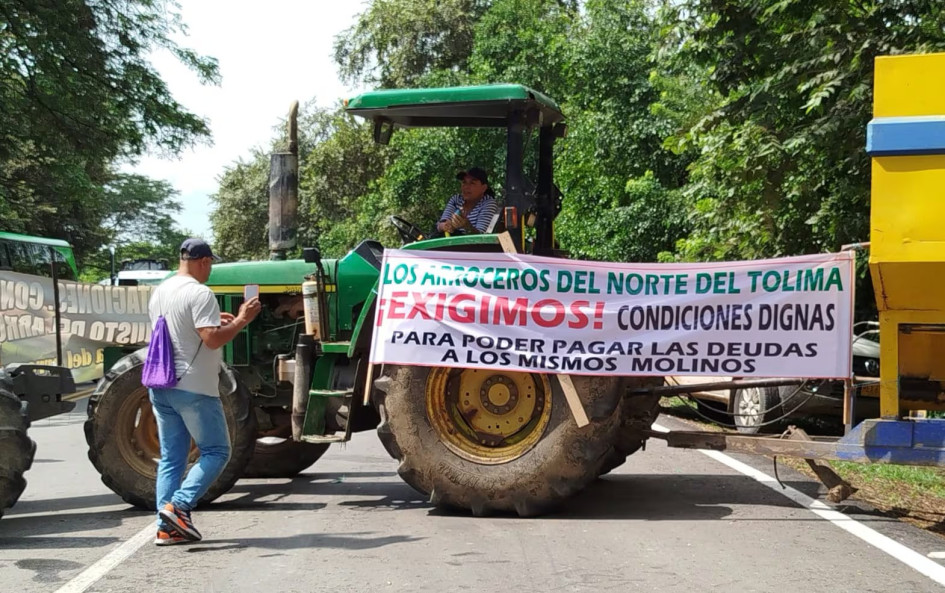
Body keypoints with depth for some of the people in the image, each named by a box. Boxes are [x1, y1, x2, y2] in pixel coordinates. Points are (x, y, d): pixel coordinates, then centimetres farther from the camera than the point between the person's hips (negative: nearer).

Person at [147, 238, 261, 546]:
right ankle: (178, 506, -11)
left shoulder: (159, 292, 13)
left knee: (171, 457, 11)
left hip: (161, 386, 8)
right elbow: (212, 339, -23)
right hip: (193, 388, -8)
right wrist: (241, 319, -12)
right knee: (216, 451, 3)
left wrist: (213, 321, 23)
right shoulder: (199, 294, -15)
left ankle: (167, 527, 9)